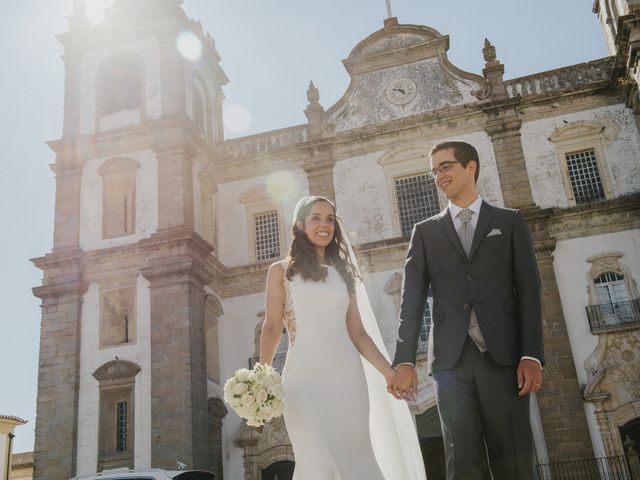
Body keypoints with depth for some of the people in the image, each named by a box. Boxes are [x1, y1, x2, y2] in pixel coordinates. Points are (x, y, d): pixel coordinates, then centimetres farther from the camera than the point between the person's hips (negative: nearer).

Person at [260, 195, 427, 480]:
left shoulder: (344, 273, 17)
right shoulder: (281, 271, 9)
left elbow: (358, 332, 13)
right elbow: (272, 327, -1)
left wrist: (388, 371, 0)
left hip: (348, 379, 3)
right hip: (305, 379, -3)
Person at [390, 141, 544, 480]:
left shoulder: (509, 222, 13)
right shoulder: (425, 232, 16)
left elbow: (528, 291, 5)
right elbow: (412, 299, 6)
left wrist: (531, 356, -7)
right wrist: (405, 361, -5)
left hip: (503, 355, -1)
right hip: (450, 358, 1)